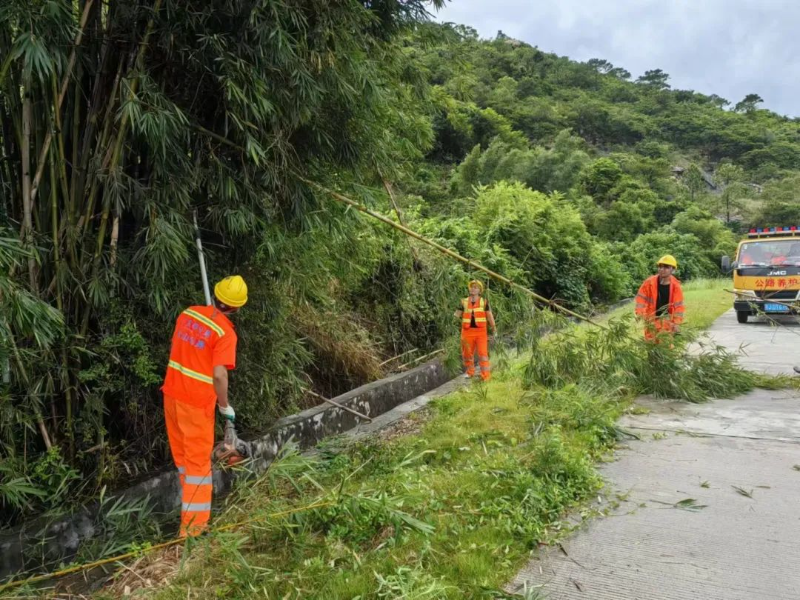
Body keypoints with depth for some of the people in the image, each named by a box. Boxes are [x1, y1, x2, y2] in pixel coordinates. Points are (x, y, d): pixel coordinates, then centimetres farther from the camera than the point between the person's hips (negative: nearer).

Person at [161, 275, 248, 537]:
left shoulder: (189, 312, -1)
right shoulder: (225, 332, -19)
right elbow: (219, 374, -25)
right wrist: (225, 406, -9)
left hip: (172, 393, 7)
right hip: (197, 402, -7)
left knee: (181, 453, 24)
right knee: (198, 461, 6)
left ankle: (189, 500, 46)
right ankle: (193, 523, 12)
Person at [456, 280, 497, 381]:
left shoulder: (484, 302, 5)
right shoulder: (464, 302, 7)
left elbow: (489, 316, 7)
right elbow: (457, 315, 10)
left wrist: (494, 329, 4)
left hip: (480, 331, -2)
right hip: (467, 331, 2)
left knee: (483, 354, -7)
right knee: (468, 354, 10)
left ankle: (486, 377, -5)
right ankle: (470, 372, 29)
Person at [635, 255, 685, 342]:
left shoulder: (675, 286, -8)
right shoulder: (649, 282, -12)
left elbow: (678, 306, -5)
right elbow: (641, 298, -5)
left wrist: (677, 323, -13)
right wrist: (640, 313, -18)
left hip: (667, 322, 1)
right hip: (651, 320, 0)